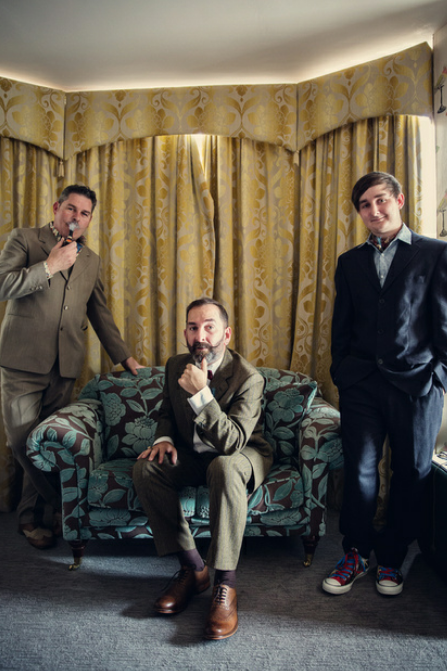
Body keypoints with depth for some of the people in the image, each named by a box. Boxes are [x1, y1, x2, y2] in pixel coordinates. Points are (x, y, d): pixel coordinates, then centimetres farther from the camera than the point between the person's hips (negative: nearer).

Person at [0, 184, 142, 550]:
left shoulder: (91, 259, 18)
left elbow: (100, 313, 22)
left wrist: (124, 356, 18)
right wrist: (50, 266, -13)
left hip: (64, 366, 3)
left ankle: (31, 517, 22)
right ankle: (66, 508, 12)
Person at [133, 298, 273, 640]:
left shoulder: (249, 378, -23)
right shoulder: (176, 366, -4)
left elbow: (232, 442, -33)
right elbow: (167, 412, 13)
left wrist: (201, 393, -41)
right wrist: (164, 438, -10)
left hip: (243, 456, -5)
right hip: (192, 456, 5)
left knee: (224, 467, -40)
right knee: (145, 469, -22)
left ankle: (225, 584, -29)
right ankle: (192, 567, -12)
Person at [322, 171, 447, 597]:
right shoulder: (350, 262, 13)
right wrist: (341, 373, 11)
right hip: (362, 383, 2)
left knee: (410, 474, 8)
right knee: (359, 471, 2)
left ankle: (392, 559, 27)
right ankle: (356, 554, 21)